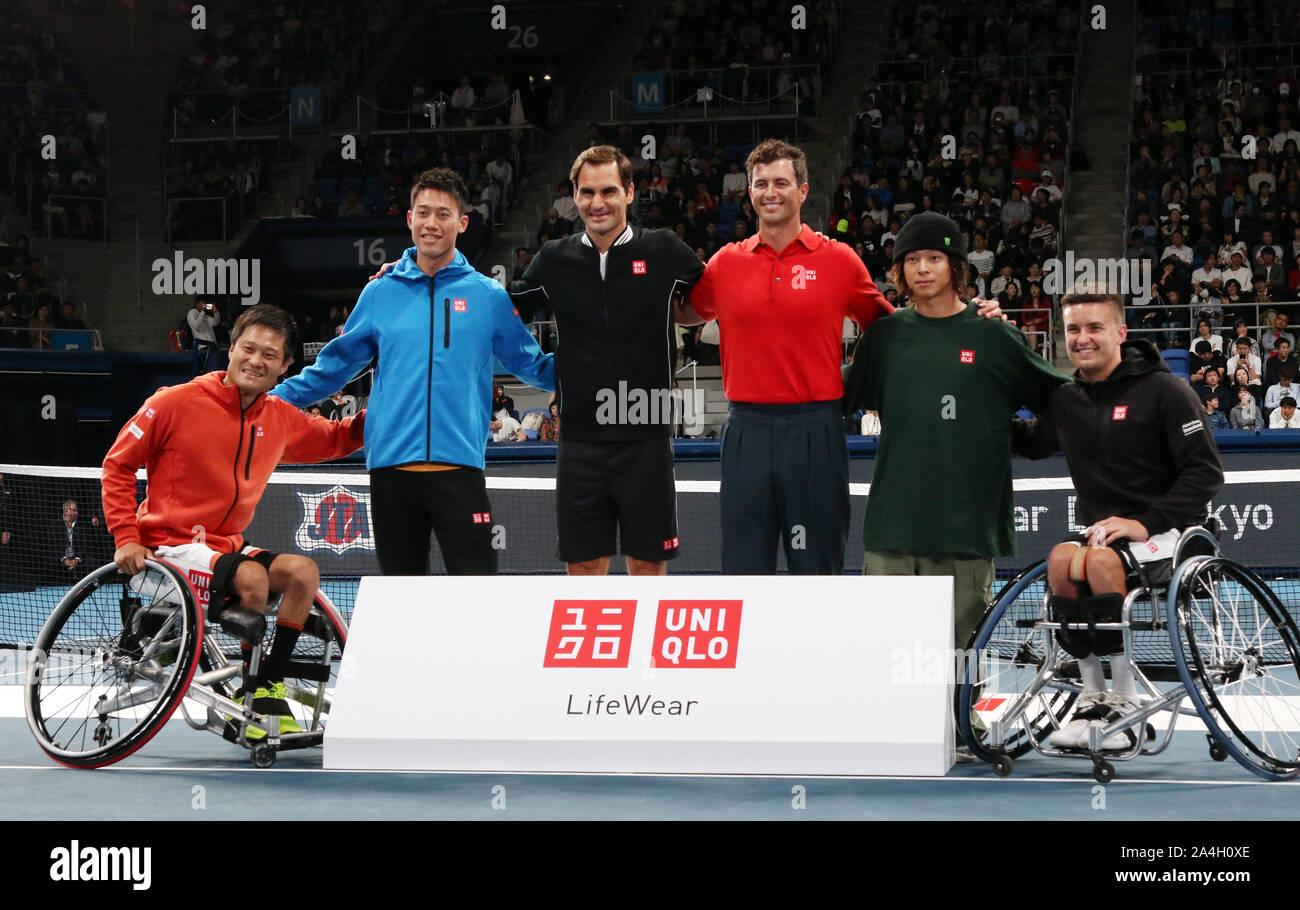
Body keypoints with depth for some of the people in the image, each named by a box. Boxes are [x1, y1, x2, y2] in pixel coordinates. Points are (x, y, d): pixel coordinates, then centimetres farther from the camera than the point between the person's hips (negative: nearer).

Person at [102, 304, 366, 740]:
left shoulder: (282, 419, 5)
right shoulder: (177, 402, -10)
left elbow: (333, 440, 24)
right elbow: (118, 464, -1)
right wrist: (125, 537, -11)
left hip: (227, 546, 6)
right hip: (169, 545, -6)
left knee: (301, 572, -19)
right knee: (252, 579, -31)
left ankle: (268, 685, -9)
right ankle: (246, 698, -13)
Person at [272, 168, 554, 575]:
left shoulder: (488, 296, 7)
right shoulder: (380, 293, 10)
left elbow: (534, 366, 14)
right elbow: (334, 366, 19)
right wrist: (272, 398, 14)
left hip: (458, 468, -2)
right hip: (391, 469, 2)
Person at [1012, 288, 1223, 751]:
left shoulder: (1164, 391, -7)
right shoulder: (1065, 401, 10)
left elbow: (1206, 473, -10)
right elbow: (1027, 444, 27)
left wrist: (1146, 523, -20)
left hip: (1166, 532, -5)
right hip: (1099, 530, 5)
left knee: (1103, 558, -35)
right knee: (1062, 559, -29)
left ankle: (1126, 704, -27)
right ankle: (1092, 697, -22)